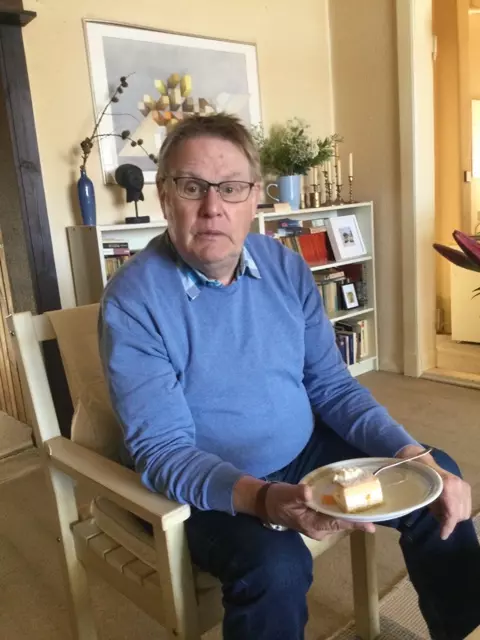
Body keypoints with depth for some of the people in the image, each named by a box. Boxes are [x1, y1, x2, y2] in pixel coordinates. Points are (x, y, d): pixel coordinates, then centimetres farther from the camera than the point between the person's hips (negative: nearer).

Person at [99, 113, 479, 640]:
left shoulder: (286, 268, -3)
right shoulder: (133, 301, -19)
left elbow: (331, 386, -1)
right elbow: (161, 450, -22)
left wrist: (412, 455, -15)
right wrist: (260, 497, -39)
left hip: (305, 454, 6)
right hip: (212, 488, -5)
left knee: (436, 480, 2)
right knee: (274, 566, -33)